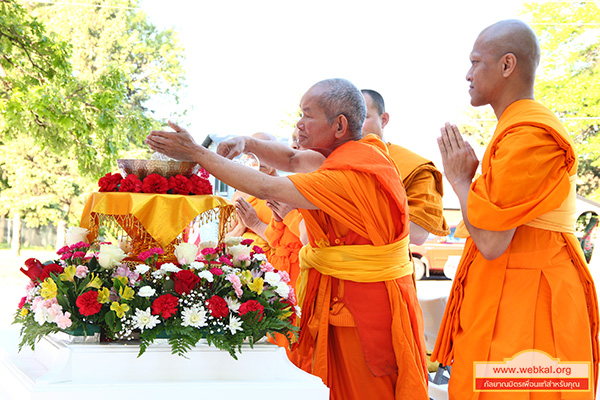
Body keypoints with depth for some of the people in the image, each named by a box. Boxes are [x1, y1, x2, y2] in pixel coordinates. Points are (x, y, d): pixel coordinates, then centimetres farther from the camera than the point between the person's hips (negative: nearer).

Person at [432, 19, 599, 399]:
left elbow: (491, 241, -21)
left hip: (526, 305, -10)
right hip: (511, 299, 10)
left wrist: (459, 178, -9)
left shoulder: (529, 135, -18)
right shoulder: (518, 127, 15)